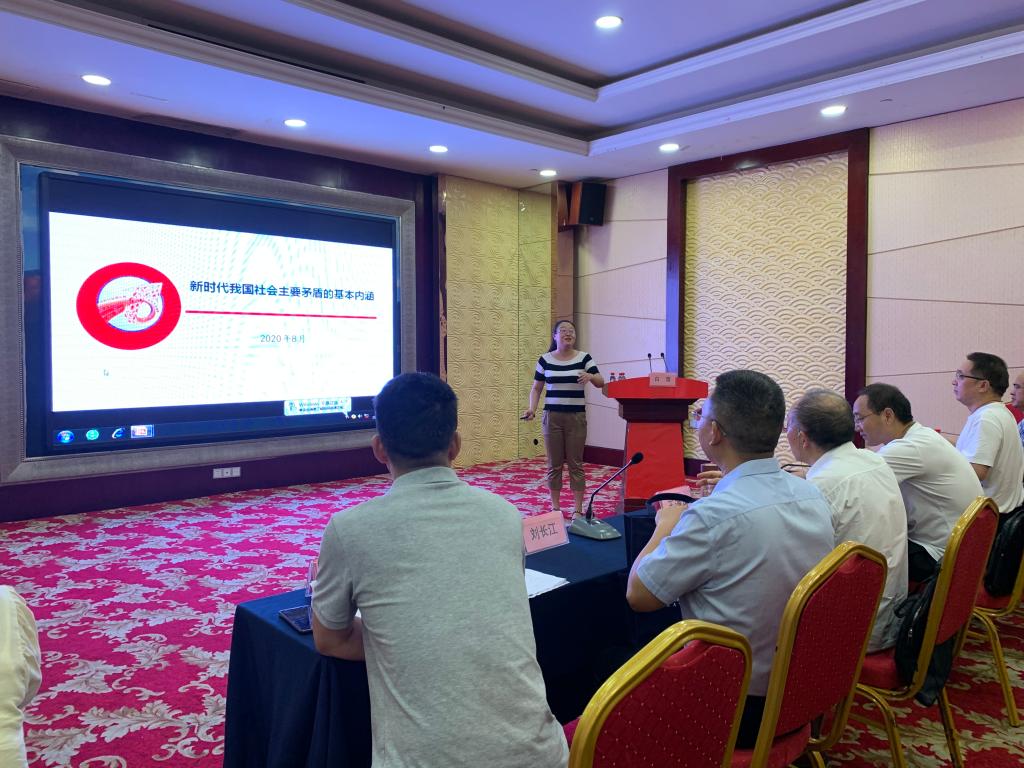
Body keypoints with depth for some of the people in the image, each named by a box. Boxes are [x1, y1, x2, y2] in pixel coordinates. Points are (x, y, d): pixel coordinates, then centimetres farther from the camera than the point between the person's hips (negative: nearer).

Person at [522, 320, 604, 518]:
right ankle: (555, 507, 17)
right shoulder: (545, 360, 3)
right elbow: (536, 388, 8)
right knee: (554, 464, 6)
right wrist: (532, 408, -7)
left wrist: (590, 376, -24)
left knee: (576, 464, 4)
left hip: (576, 416, 0)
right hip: (552, 416, 1)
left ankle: (578, 509, 12)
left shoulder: (584, 358, 1)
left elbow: (601, 382, -3)